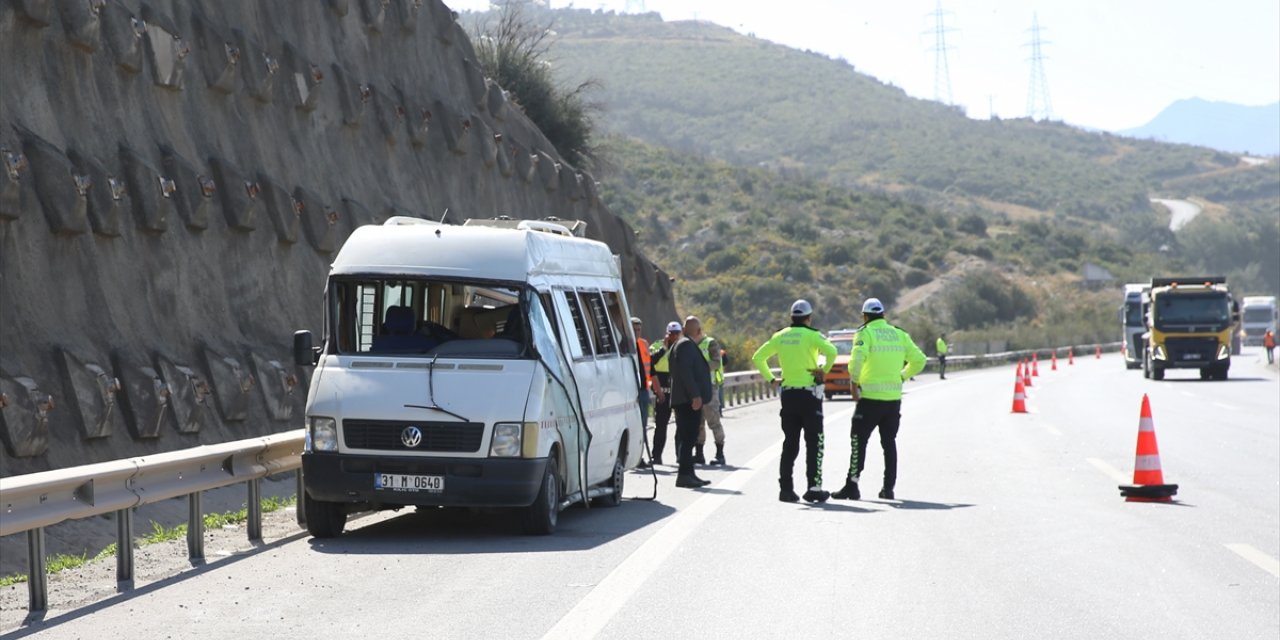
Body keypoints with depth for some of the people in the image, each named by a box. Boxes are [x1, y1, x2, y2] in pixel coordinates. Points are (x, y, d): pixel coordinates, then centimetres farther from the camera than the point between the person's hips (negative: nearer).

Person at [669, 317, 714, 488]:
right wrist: (695, 395, -23)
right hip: (688, 399, -11)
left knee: (687, 437, 11)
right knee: (687, 436, -11)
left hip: (687, 399, 11)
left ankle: (688, 474, 15)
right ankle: (684, 475, -14)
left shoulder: (683, 345, 21)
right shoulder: (686, 345, -11)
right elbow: (685, 371, -21)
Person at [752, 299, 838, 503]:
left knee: (790, 443, 9)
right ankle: (813, 488, -5)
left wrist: (770, 379, 11)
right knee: (814, 442, 0)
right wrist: (824, 370, -10)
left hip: (788, 393, 5)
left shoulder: (780, 336, 9)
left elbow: (758, 358, 12)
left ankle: (785, 488, 5)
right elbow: (831, 351, -24)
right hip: (809, 393, -5)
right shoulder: (811, 335, -7)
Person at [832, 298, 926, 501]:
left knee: (858, 440, 0)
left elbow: (857, 358, -23)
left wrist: (854, 382, -13)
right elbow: (919, 360, 11)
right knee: (889, 442, 13)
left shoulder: (866, 333, -7)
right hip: (894, 397, 5)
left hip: (870, 396, -5)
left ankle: (852, 485, -5)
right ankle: (889, 488, 13)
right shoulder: (899, 335, 9)